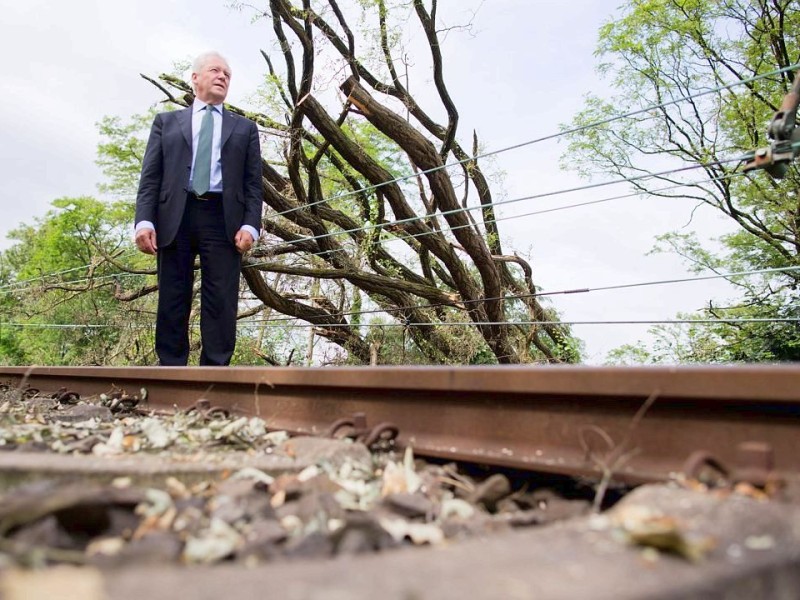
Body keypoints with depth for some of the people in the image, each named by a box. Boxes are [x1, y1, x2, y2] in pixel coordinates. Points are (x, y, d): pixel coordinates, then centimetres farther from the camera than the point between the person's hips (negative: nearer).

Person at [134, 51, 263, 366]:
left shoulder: (245, 128, 20)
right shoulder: (166, 121, 20)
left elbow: (253, 182, 10)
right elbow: (150, 176, 10)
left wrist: (250, 225, -6)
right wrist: (144, 221, -5)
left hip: (222, 219, 0)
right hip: (174, 217, 1)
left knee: (221, 303, -7)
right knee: (172, 302, 0)